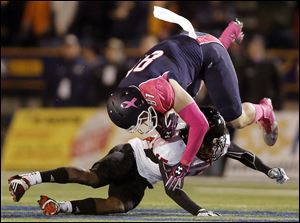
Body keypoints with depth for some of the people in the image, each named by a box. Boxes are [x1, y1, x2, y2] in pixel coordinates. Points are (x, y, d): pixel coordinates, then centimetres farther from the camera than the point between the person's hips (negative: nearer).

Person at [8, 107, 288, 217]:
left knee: (121, 205, -18)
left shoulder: (219, 143, -13)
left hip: (141, 179, 7)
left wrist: (269, 170, 5)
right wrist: (198, 211, -43)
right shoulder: (174, 152, -35)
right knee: (93, 179, -29)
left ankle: (62, 207, -18)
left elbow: (243, 155, 4)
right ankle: (32, 178, -22)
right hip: (131, 156, -7)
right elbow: (172, 189, -36)